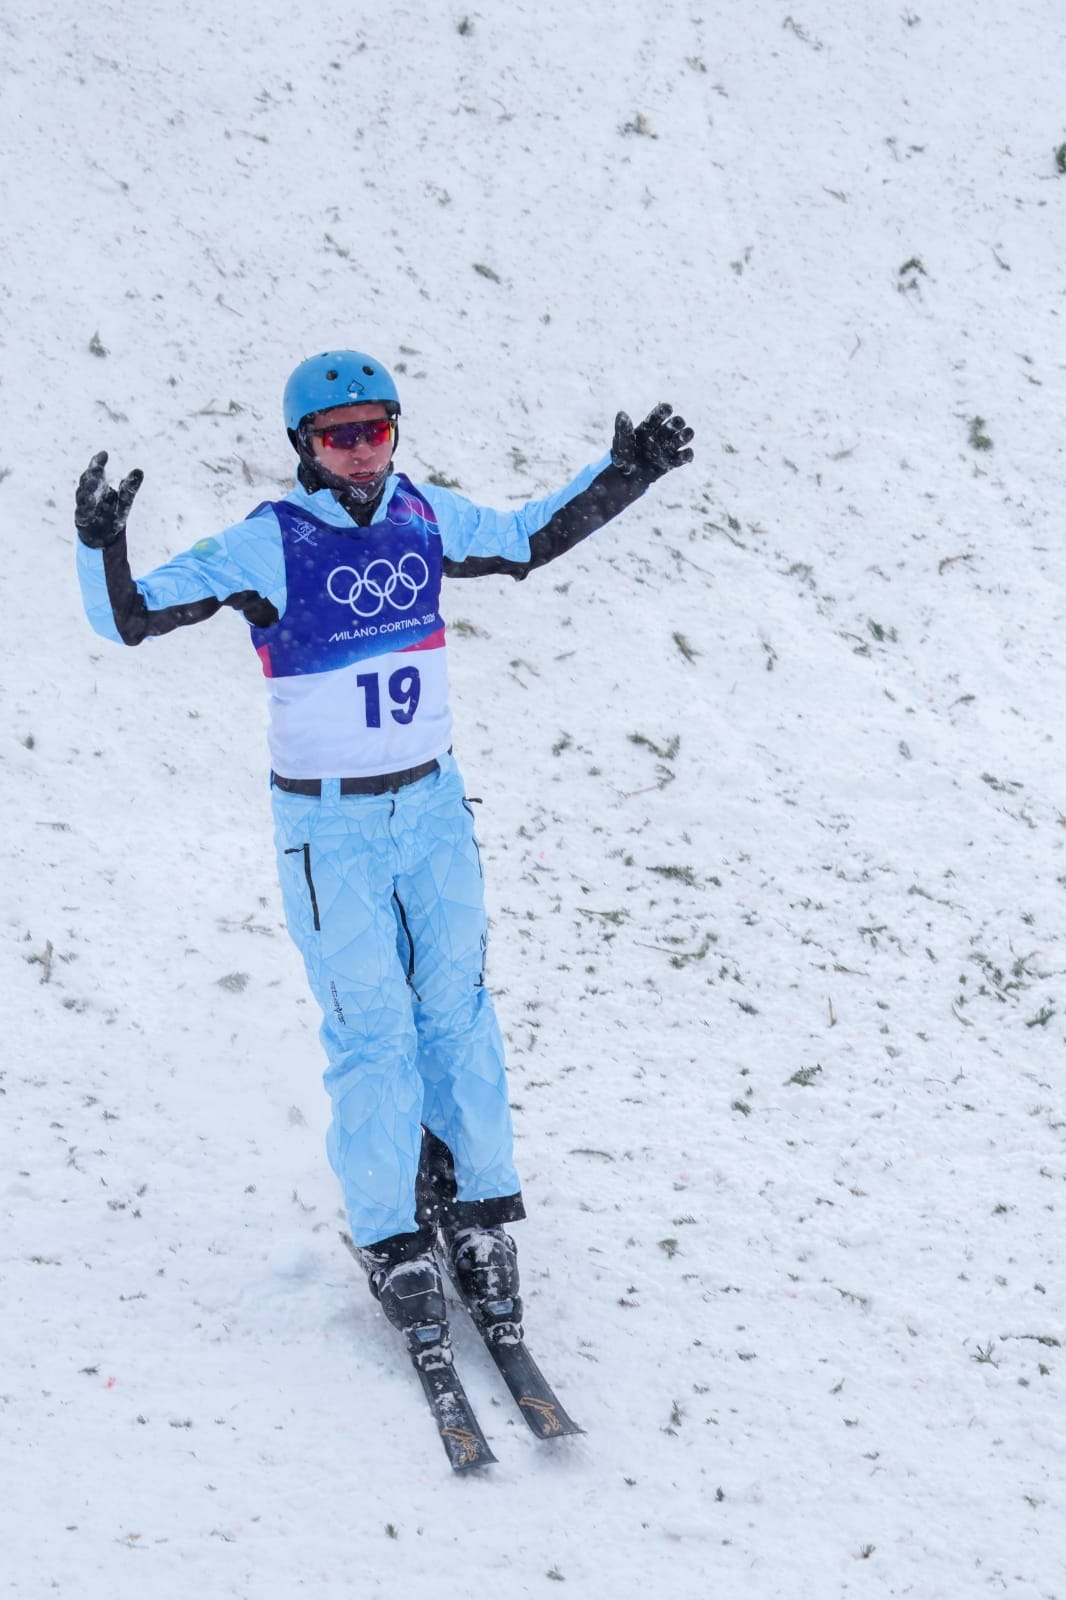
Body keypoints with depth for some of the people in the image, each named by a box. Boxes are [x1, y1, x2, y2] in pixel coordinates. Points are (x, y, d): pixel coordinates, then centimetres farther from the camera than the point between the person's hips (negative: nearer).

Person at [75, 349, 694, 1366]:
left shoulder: (427, 518, 0)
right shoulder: (267, 547, -14)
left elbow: (530, 540, 19)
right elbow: (129, 618, -15)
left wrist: (623, 473, 12)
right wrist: (100, 545, -34)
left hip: (433, 805, 4)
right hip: (330, 827, -4)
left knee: (458, 1017, 6)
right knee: (372, 1036, -3)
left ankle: (480, 1219, 19)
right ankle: (392, 1244, 10)